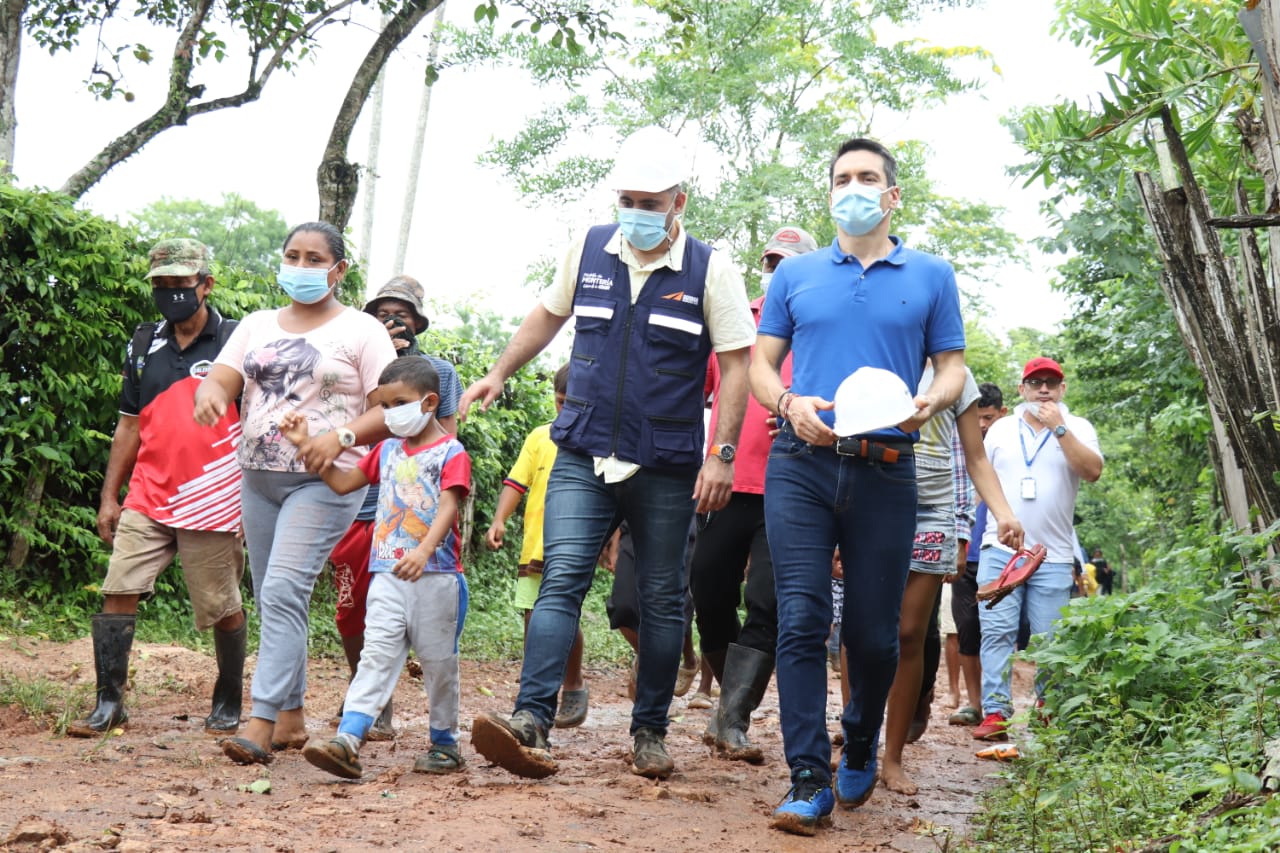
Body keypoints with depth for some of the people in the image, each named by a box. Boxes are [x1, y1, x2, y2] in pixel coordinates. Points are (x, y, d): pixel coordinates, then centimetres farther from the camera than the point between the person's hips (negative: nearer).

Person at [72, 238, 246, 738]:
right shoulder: (144, 346, 12)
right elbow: (130, 426, 17)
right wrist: (109, 497, 12)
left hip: (211, 504, -4)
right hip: (147, 501, 4)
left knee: (223, 610, 5)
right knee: (118, 591, -5)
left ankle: (228, 706, 21)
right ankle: (109, 703, 2)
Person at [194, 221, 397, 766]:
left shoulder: (361, 330, 2)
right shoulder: (258, 326, 16)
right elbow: (221, 379, 5)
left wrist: (340, 436, -22)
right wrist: (208, 394, -19)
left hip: (325, 481, -6)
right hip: (258, 478, 6)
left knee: (283, 592, -18)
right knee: (270, 598, 9)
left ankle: (261, 725, -20)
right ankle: (292, 718, 19)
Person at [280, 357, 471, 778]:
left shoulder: (451, 453, -5)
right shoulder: (387, 451, 16)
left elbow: (447, 507, -18)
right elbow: (342, 482, 23)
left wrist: (423, 551, -34)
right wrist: (305, 443, 15)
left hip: (436, 575, -5)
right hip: (387, 574, 5)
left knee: (438, 661, 7)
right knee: (376, 656, -6)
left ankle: (445, 745, 21)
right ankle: (347, 741, -18)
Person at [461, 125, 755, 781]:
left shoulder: (710, 269, -3)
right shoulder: (589, 251, 6)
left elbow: (735, 363, -4)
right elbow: (549, 315, 23)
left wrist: (722, 454, -11)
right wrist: (498, 375, 22)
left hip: (667, 469, -1)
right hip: (582, 457, 2)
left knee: (661, 599, 7)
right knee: (561, 581, -11)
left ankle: (650, 731, 18)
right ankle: (531, 721, -18)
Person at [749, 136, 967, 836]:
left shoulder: (931, 277, 11)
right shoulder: (795, 274, 13)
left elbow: (953, 366, 9)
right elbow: (761, 364, 12)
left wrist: (930, 401, -14)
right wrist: (790, 404, -9)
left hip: (885, 471, 0)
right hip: (801, 465, 0)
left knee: (873, 632, 6)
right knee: (801, 619, -10)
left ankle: (860, 752, 31)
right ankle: (809, 781, -7)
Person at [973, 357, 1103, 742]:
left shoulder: (1078, 428, 7)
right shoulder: (1001, 429, 12)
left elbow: (1093, 471, -11)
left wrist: (1059, 428, -16)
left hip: (1053, 555, -1)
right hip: (1000, 550, 1)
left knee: (1049, 639, 2)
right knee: (997, 632, -7)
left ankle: (1049, 707, 21)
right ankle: (995, 713, -8)